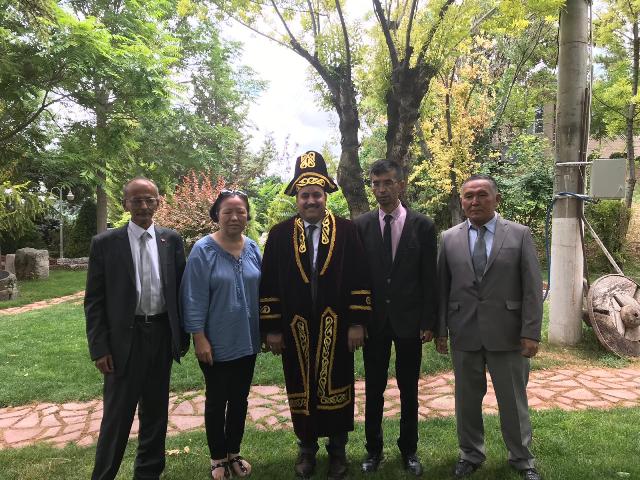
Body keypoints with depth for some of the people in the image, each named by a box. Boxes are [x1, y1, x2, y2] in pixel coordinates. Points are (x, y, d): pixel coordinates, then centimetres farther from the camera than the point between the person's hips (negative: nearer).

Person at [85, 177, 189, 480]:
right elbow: (94, 301, -3)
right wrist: (99, 348, -7)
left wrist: (182, 336, 5)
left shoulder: (172, 240, 2)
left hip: (162, 336, 3)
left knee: (156, 411, 16)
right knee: (117, 415, 6)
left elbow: (180, 290, 6)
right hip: (124, 339, -3)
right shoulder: (105, 243, -4)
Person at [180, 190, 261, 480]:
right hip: (216, 343, -4)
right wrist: (199, 338, -15)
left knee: (239, 399, 17)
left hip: (247, 341, 4)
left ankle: (233, 453, 36)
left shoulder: (252, 248, 1)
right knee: (216, 401, 13)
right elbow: (195, 298, -13)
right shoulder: (203, 250, -13)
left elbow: (261, 291, 8)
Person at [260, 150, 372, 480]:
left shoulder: (347, 230, -1)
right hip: (295, 330, 1)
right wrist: (271, 328, -1)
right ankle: (306, 448, 34)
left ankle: (337, 450, 31)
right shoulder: (279, 234, 1)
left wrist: (358, 322, -6)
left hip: (335, 328, -1)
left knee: (336, 387, 10)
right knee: (301, 389, 13)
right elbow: (269, 285, 1)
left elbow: (359, 280, -2)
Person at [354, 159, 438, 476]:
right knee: (373, 390, 12)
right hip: (374, 320, 0)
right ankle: (373, 448, 29)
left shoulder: (422, 225, -2)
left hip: (409, 320, 0)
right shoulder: (360, 226, -1)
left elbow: (429, 278, -1)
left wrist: (429, 321, -4)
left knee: (409, 390, 13)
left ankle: (409, 449, 30)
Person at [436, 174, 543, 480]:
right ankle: (470, 455, 33)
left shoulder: (519, 234, -1)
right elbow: (442, 288, 5)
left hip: (507, 333, -1)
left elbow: (532, 288, -3)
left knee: (514, 399, 11)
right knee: (467, 398, 13)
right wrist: (440, 329, 2)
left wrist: (531, 332, -8)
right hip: (464, 334, 2)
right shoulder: (449, 239, 4)